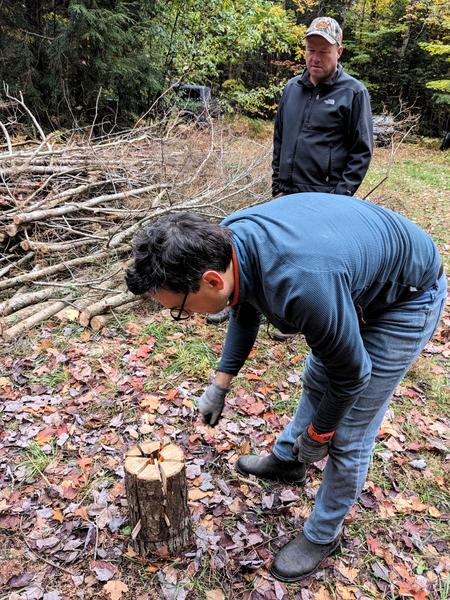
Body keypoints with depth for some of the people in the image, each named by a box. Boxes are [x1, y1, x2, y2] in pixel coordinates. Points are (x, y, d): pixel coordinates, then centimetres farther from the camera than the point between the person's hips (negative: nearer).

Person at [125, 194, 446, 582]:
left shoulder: (304, 286, -44)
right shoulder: (228, 239, -18)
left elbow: (352, 374, -26)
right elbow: (246, 309, 3)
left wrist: (317, 435, -8)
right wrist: (220, 384, 4)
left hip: (407, 297, -7)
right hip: (359, 278, 8)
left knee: (348, 437, 0)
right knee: (316, 380, 24)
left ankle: (323, 535, 25)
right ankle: (286, 459, 49)